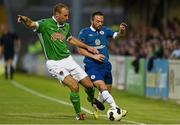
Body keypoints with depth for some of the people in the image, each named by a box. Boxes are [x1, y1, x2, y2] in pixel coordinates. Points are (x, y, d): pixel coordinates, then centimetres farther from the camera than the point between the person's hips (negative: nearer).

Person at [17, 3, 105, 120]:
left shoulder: (66, 26, 9)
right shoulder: (45, 24, -11)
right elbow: (32, 25, -30)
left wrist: (87, 47, 29)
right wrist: (25, 19, -52)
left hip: (68, 60, 6)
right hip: (55, 63, -6)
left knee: (89, 85, 5)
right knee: (74, 86, -23)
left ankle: (92, 99, 41)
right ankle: (78, 113, -2)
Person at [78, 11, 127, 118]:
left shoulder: (104, 30, 11)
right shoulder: (84, 32, -2)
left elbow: (116, 35, -3)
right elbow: (80, 49, -4)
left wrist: (121, 31, -25)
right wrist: (93, 56, -15)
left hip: (105, 64, 6)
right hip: (92, 65, -6)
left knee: (107, 90, 12)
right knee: (102, 87, -23)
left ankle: (96, 108, 36)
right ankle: (116, 109, -33)